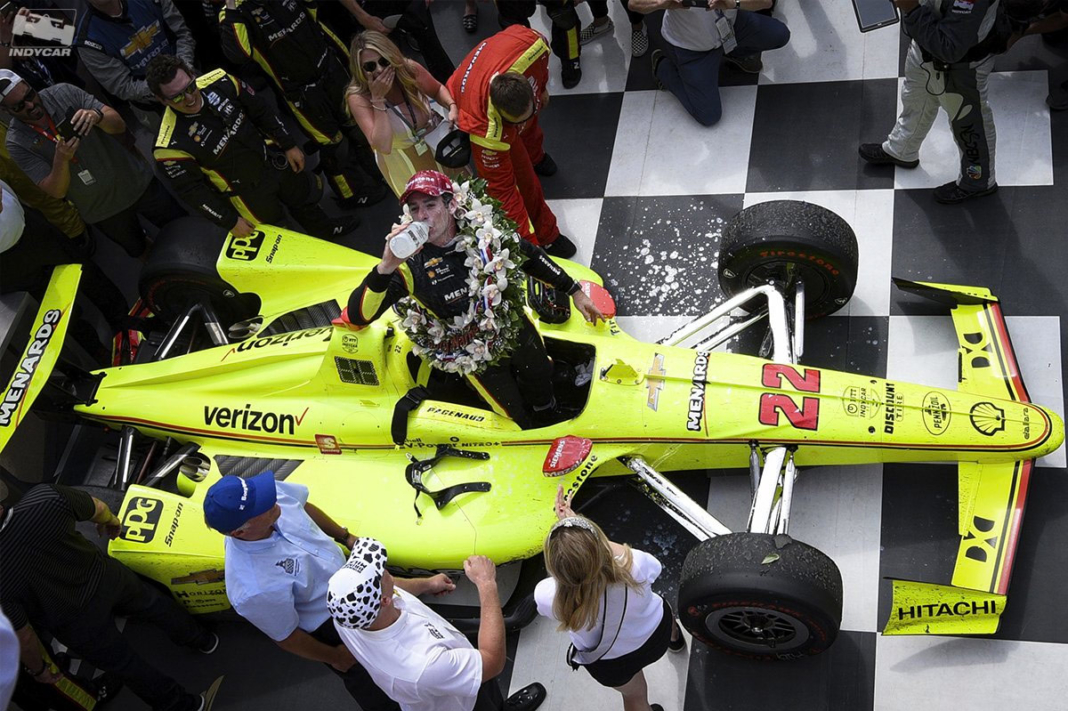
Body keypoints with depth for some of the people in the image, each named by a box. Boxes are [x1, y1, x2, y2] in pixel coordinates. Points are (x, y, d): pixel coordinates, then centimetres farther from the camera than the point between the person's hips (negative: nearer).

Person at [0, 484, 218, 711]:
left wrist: (38, 670, 4)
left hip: (79, 625, -3)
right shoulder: (46, 497, -29)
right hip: (105, 576, 3)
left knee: (123, 663, 24)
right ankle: (203, 640, 56)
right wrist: (112, 521, 18)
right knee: (152, 603, 32)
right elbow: (99, 509, -7)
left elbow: (23, 637, -18)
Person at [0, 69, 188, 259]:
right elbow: (56, 191, -18)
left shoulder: (63, 93, -15)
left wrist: (96, 115, -42)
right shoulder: (17, 143, -15)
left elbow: (119, 125, -19)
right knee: (139, 251, 21)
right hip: (102, 211, 0)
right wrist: (60, 159, -38)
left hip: (138, 182, 0)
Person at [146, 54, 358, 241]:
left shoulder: (219, 81, -21)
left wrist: (289, 145, 4)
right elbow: (190, 190, -20)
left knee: (305, 197, 28)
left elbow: (260, 110, -4)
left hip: (273, 162, 6)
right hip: (247, 192, -5)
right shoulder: (172, 146, -34)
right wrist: (230, 221, -14)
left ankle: (327, 230, 58)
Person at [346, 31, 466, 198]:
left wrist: (452, 107, -22)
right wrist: (377, 99, -41)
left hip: (438, 142, 3)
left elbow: (438, 90, 0)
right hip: (404, 162, -2)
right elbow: (383, 147, -39)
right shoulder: (358, 98, -30)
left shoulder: (409, 69, -24)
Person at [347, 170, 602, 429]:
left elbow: (532, 258, -1)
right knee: (515, 416, 15)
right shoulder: (410, 264, -28)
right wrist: (385, 267, -51)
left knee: (542, 382, 29)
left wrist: (575, 292, 3)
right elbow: (358, 315, -35)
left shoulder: (485, 229, -19)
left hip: (518, 330, 3)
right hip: (478, 359, -3)